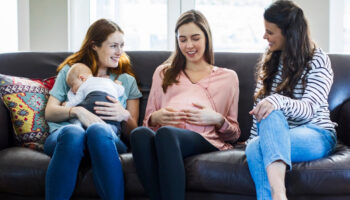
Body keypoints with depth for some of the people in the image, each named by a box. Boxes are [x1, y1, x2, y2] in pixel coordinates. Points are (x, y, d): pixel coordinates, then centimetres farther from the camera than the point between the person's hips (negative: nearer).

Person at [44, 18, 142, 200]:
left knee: (98, 129, -39)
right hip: (63, 134, 0)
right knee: (73, 132, -40)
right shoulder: (70, 71, 25)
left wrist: (125, 116, -2)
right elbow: (49, 112, 14)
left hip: (106, 136, 0)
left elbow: (133, 131, 21)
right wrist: (76, 111, -5)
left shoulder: (127, 81, 27)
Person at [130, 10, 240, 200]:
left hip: (205, 140, -2)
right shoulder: (163, 72, 33)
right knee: (139, 133, -37)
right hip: (164, 140, 2)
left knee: (165, 133, -39)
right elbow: (147, 121, 28)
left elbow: (234, 134, 22)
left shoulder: (227, 77, 25)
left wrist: (217, 119, 0)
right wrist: (155, 118, 3)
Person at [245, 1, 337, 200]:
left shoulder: (318, 60, -2)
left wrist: (278, 101, -34)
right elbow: (260, 107, 18)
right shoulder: (269, 60, 17)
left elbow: (309, 109, -15)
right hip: (279, 132, 4)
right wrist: (253, 138, 6)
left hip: (316, 134, -4)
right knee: (254, 148, -34)